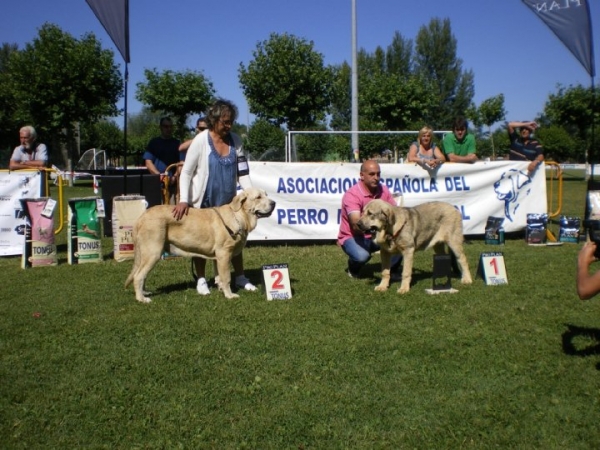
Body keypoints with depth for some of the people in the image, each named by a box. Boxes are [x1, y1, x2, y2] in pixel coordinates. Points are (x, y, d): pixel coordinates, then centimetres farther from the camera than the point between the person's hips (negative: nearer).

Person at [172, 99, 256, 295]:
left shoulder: (235, 140, -2)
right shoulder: (201, 140, -14)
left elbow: (242, 171, 1)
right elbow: (186, 172, -12)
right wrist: (183, 200, -22)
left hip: (228, 202, 4)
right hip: (203, 202, -4)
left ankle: (240, 277, 25)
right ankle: (201, 280, 23)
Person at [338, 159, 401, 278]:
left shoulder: (383, 190, -5)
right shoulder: (352, 194, -24)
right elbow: (357, 224, -36)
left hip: (376, 235, 6)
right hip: (352, 237, -5)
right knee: (362, 255, -37)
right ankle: (353, 270, 2)